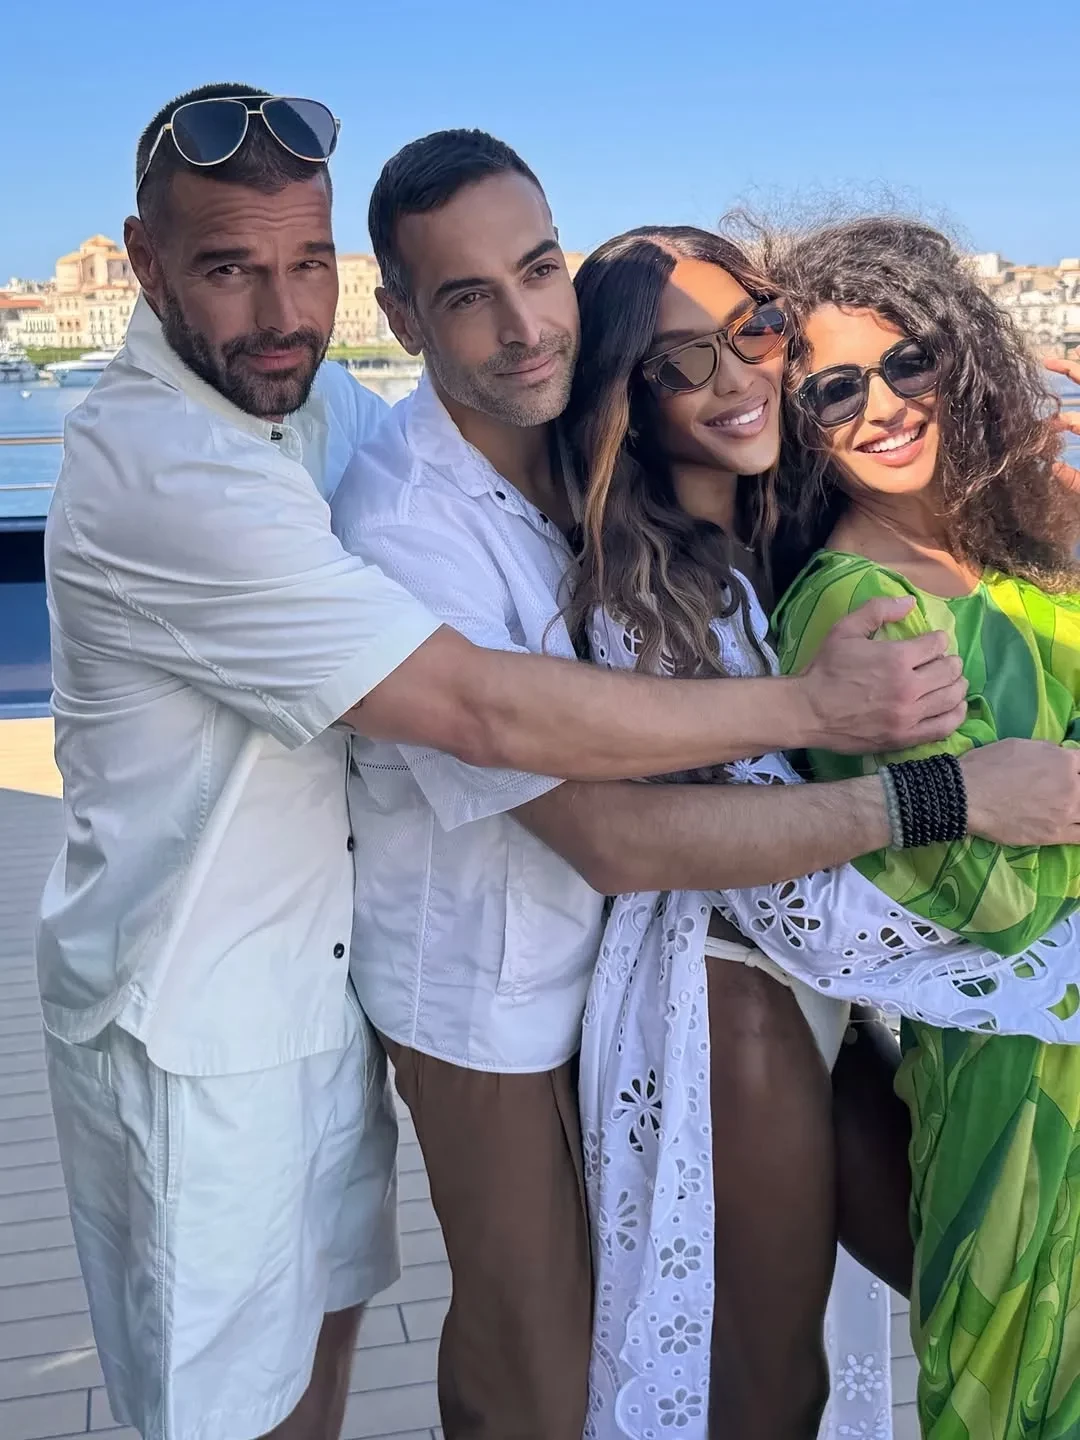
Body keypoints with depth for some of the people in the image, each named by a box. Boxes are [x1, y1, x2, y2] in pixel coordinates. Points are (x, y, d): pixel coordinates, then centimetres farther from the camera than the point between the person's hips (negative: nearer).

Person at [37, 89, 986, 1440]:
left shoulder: (303, 387, -1)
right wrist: (814, 705, -27)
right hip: (193, 1018, -8)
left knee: (325, 1306, 25)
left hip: (326, 961, 8)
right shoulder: (167, 478, -31)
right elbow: (491, 713, -34)